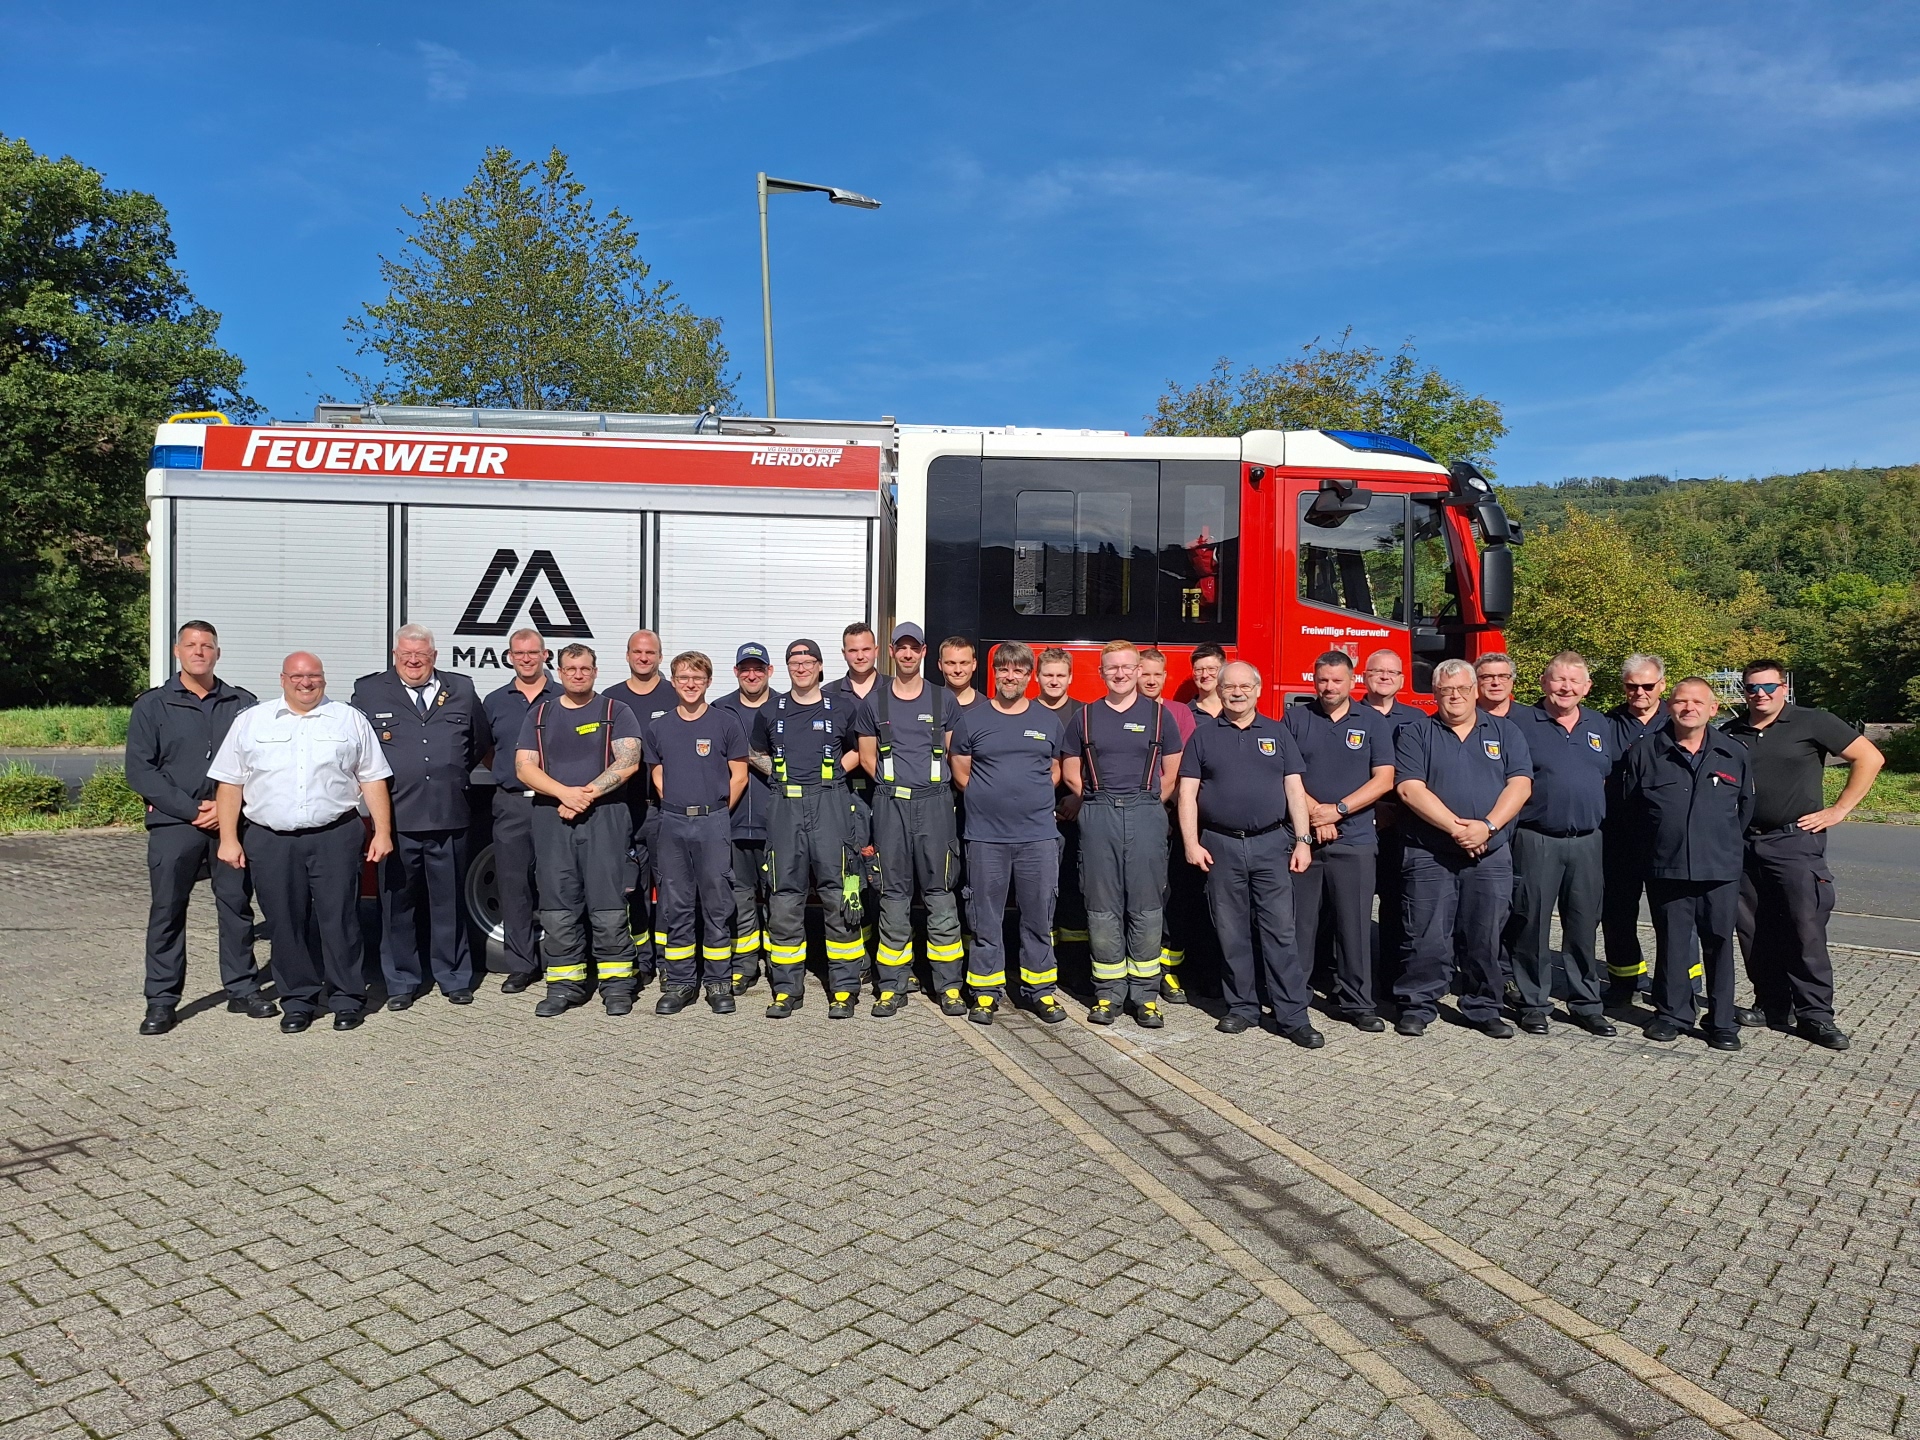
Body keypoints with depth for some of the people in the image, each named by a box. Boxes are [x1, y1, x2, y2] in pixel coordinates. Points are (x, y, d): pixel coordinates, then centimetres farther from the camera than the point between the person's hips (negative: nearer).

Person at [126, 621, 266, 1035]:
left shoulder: (243, 704, 8)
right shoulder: (152, 705, 5)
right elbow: (140, 771, -2)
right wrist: (193, 809, -11)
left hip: (233, 823, 1)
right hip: (174, 826, -1)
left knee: (237, 906, 6)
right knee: (167, 911, 2)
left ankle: (242, 989, 17)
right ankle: (161, 1000, 11)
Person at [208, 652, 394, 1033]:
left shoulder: (350, 721, 8)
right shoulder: (250, 722, 9)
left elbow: (373, 780, 7)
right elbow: (230, 784, 8)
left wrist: (382, 831, 0)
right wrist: (228, 839, 1)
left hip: (335, 837, -1)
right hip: (270, 841, 1)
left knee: (339, 920, 0)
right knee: (285, 925, 6)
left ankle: (347, 998, 11)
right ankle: (297, 1001, 19)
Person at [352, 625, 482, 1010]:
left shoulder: (462, 691, 8)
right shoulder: (368, 692, 3)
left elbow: (480, 743, 20)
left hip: (449, 818, 1)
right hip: (395, 819, -1)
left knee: (449, 903, 9)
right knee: (397, 904, 7)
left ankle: (454, 978, 21)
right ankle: (401, 983, 19)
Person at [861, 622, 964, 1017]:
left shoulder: (943, 699, 10)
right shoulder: (874, 699, 10)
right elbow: (869, 756, 15)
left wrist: (935, 782, 3)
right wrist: (890, 781, 5)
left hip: (934, 802, 0)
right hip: (890, 803, 1)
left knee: (940, 892, -1)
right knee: (893, 894, 3)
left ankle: (948, 984, 5)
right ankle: (892, 986, 9)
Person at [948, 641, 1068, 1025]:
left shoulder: (1048, 721, 8)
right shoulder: (970, 719, 3)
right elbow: (961, 773, 7)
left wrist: (1032, 801, 7)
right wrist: (992, 800, 5)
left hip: (1038, 834, 1)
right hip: (986, 835, -1)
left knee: (1039, 917, 6)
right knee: (987, 918, 5)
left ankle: (1041, 989, 17)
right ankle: (986, 991, 14)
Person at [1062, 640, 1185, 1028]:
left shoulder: (1158, 714, 7)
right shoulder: (1086, 716, 10)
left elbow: (1171, 771, 8)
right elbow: (1071, 773, 12)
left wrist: (1146, 805, 4)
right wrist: (1100, 804, 6)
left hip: (1146, 815, -1)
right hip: (1098, 817, 1)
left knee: (1146, 908, 0)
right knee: (1102, 908, 3)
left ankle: (1145, 993, 7)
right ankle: (1108, 992, 10)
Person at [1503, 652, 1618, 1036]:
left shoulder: (1600, 726, 13)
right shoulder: (1519, 721, -3)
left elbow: (1610, 777, 22)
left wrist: (1595, 812, 10)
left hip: (1587, 842, 4)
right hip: (1536, 841, -4)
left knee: (1584, 926, 10)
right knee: (1533, 925, 1)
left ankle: (1587, 1004, 20)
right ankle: (1534, 1004, 12)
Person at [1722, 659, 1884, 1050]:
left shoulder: (1812, 723, -3)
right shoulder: (1730, 733, 9)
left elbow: (1869, 757, -3)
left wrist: (1839, 809, -6)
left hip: (1795, 842, -4)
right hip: (1743, 843, 4)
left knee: (1805, 929, -7)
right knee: (1754, 932, 7)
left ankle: (1815, 1014, 1)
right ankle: (1772, 1005, 18)